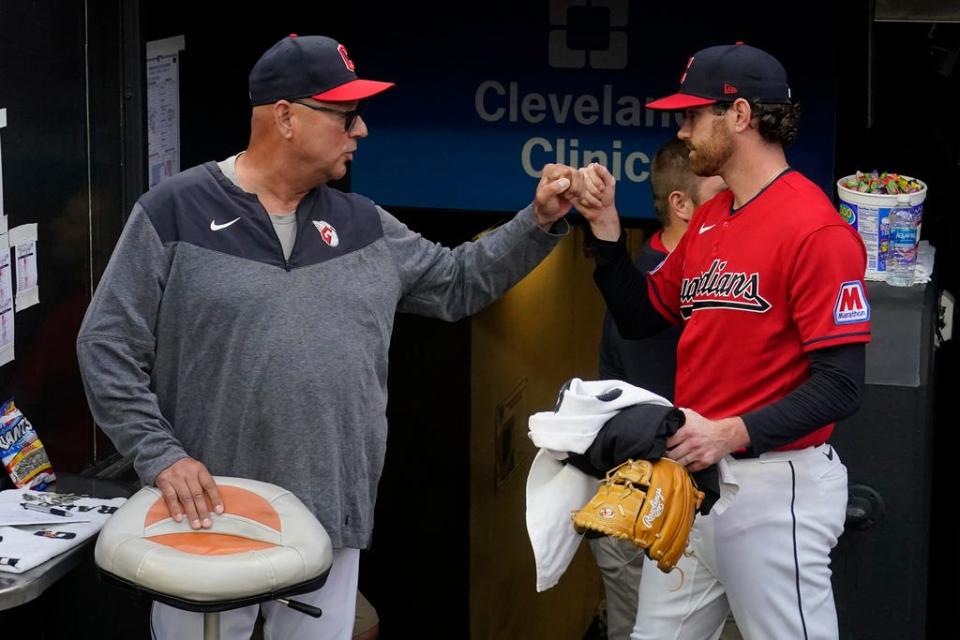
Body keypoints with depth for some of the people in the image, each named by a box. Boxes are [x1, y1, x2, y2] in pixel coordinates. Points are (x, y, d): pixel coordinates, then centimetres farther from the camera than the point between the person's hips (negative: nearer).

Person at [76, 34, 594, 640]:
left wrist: (539, 223, 8)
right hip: (210, 517, -4)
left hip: (331, 523, 4)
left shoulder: (362, 224, 10)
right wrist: (160, 455, -14)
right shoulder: (175, 212, -4)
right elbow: (108, 346, -5)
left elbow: (456, 283, 20)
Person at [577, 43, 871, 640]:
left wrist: (733, 433, -28)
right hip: (693, 474, 8)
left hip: (772, 485, -8)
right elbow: (641, 316, 21)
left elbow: (840, 385, -18)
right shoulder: (709, 220, 11)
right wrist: (606, 227, 9)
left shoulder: (815, 229, -16)